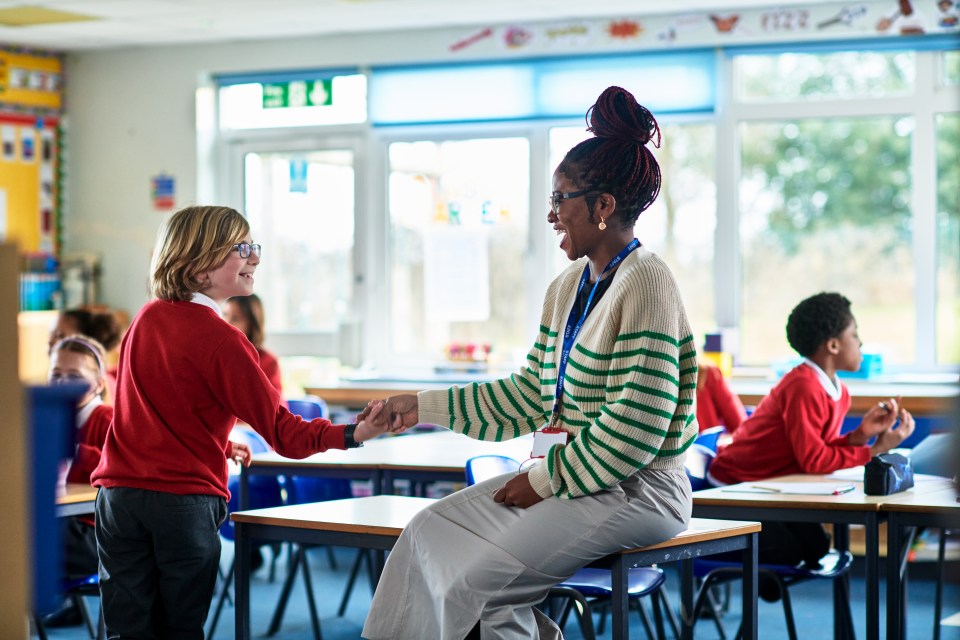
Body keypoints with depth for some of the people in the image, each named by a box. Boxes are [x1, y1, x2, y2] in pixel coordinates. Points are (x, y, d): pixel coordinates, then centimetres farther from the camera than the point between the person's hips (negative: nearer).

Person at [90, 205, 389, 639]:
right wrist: (352, 435, -25)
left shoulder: (147, 319, 9)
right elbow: (282, 431, -15)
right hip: (185, 501, -5)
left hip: (120, 493, 5)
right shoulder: (220, 340, -11)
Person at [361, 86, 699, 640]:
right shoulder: (568, 288, 13)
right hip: (566, 477, 9)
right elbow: (529, 396, 15)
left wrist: (547, 480, -15)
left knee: (486, 580, -21)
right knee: (430, 532, -4)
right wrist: (422, 408, 14)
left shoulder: (644, 284, -15)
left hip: (637, 490, -9)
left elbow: (634, 430, -21)